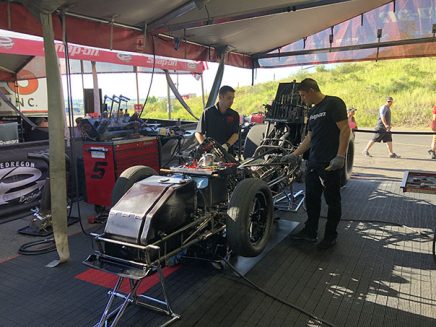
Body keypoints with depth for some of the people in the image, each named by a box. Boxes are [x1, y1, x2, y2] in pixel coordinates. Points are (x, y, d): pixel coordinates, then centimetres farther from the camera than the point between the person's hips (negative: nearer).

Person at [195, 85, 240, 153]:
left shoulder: (234, 115, 11)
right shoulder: (207, 112, 5)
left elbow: (236, 134, 1)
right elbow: (198, 133, 5)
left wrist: (227, 145, -20)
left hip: (227, 151, 2)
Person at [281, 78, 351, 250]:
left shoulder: (334, 103, -8)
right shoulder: (312, 111, 17)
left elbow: (345, 129, -15)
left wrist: (340, 156, -22)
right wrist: (294, 155, 17)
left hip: (330, 163, -8)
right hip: (313, 163, 9)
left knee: (332, 200, 5)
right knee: (311, 198, 14)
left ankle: (331, 236, 18)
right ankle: (310, 232, 27)